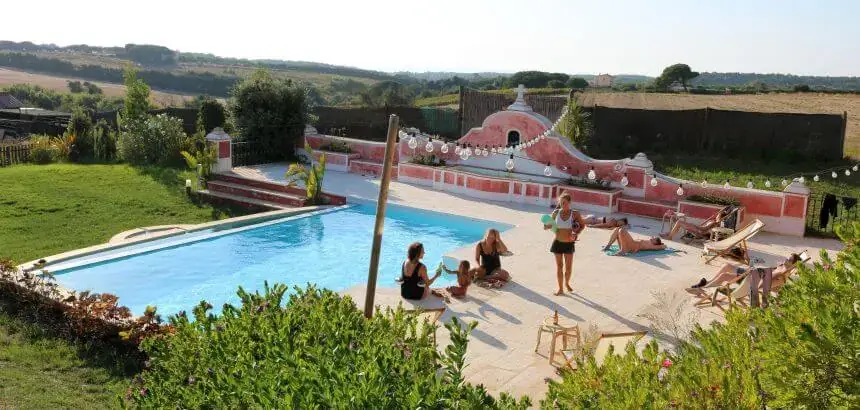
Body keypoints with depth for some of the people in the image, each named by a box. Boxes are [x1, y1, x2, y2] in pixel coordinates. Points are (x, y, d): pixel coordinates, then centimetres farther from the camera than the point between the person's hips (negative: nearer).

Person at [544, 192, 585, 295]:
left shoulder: (574, 214, -9)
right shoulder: (556, 213, -5)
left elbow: (583, 225, 3)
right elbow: (551, 224, 8)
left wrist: (576, 234, -12)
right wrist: (547, 226, -16)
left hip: (569, 244, -1)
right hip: (557, 243, 1)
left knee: (569, 267, 7)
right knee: (559, 266, 6)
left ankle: (567, 283, 37)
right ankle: (560, 289, 18)